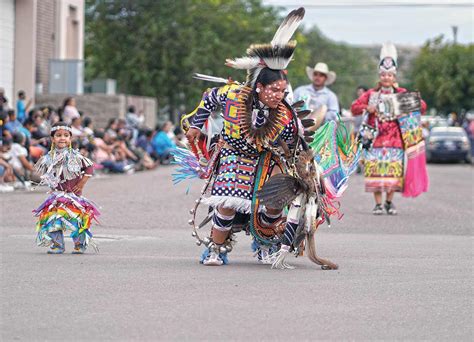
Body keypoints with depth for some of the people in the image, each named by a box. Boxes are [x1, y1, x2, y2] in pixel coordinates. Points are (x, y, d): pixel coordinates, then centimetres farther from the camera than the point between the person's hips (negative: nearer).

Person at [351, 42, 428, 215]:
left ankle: (389, 201, 13)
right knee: (375, 170, -5)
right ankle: (378, 204, 3)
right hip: (376, 137, 0)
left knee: (394, 170, -3)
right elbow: (354, 108, 9)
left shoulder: (402, 94, 9)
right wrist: (367, 108, -10)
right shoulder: (371, 94, 10)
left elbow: (421, 106, 9)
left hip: (395, 139, 0)